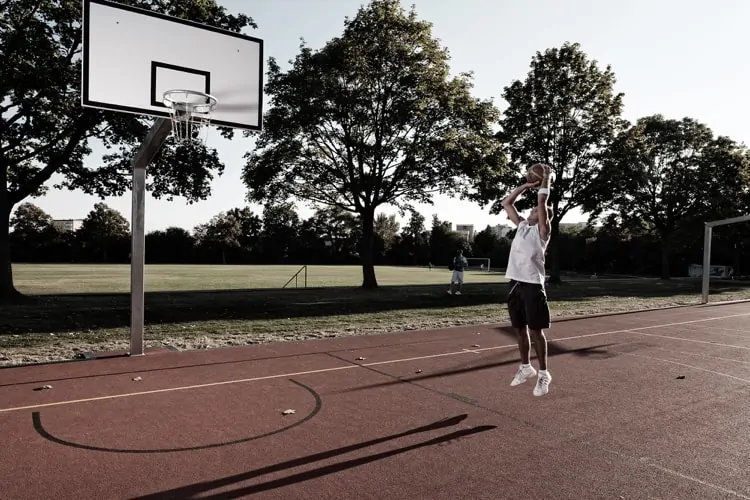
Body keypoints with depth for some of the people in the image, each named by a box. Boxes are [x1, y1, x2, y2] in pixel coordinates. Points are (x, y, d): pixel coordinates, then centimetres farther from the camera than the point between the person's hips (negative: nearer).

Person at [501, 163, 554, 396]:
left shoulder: (542, 229, -1)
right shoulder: (522, 225, 16)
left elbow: (542, 199, -10)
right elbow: (506, 203, 20)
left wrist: (546, 177, 0)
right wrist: (527, 185, 18)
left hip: (532, 284, -6)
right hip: (515, 283, 6)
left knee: (536, 330, -1)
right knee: (520, 329, 14)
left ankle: (543, 373, 10)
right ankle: (525, 367, 29)